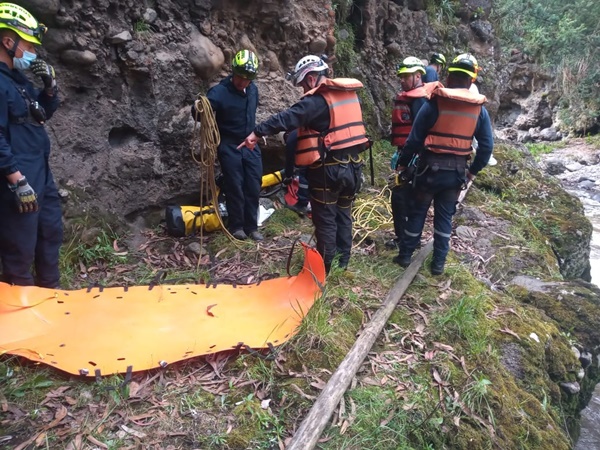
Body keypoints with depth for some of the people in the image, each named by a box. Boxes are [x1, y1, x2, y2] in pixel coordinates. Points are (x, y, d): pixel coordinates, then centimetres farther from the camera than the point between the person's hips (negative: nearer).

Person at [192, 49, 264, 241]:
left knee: (253, 187, 6)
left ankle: (251, 226, 17)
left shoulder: (253, 90, 1)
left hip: (251, 145, 5)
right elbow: (200, 115, -22)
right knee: (234, 186, 0)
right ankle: (236, 225, 16)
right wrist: (198, 109, -43)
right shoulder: (219, 92, -17)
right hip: (229, 146, -5)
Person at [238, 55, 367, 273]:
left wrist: (258, 132, -25)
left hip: (330, 168, -8)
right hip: (353, 165, 8)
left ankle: (325, 267, 11)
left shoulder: (317, 99, -14)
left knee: (325, 218, 3)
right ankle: (343, 262, 25)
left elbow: (289, 118, -24)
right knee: (343, 214, 17)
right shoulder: (349, 93, 12)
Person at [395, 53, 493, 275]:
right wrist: (473, 170, 15)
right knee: (445, 216, 13)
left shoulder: (435, 103, -10)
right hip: (456, 171, 3)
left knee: (417, 212, 11)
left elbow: (415, 138, -8)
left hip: (431, 167, -2)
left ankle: (405, 255, 21)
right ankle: (438, 263, 19)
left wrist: (403, 163, 4)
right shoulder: (479, 109, 0)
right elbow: (487, 145, 3)